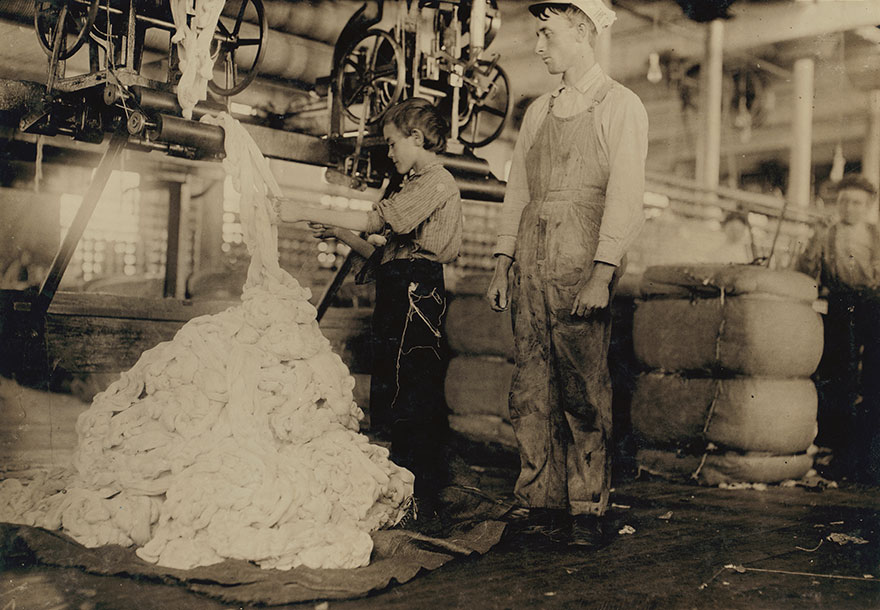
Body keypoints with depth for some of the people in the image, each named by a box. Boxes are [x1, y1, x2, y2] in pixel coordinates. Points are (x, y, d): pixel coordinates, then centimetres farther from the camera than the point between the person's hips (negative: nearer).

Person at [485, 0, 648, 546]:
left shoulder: (621, 106, 3)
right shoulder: (538, 111, 21)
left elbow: (625, 195, -7)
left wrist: (603, 273, -16)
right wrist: (503, 263, 11)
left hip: (581, 261, -5)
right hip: (532, 260, 6)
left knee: (583, 392, -6)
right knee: (532, 392, 3)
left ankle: (588, 511, 3)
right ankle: (543, 504, 11)